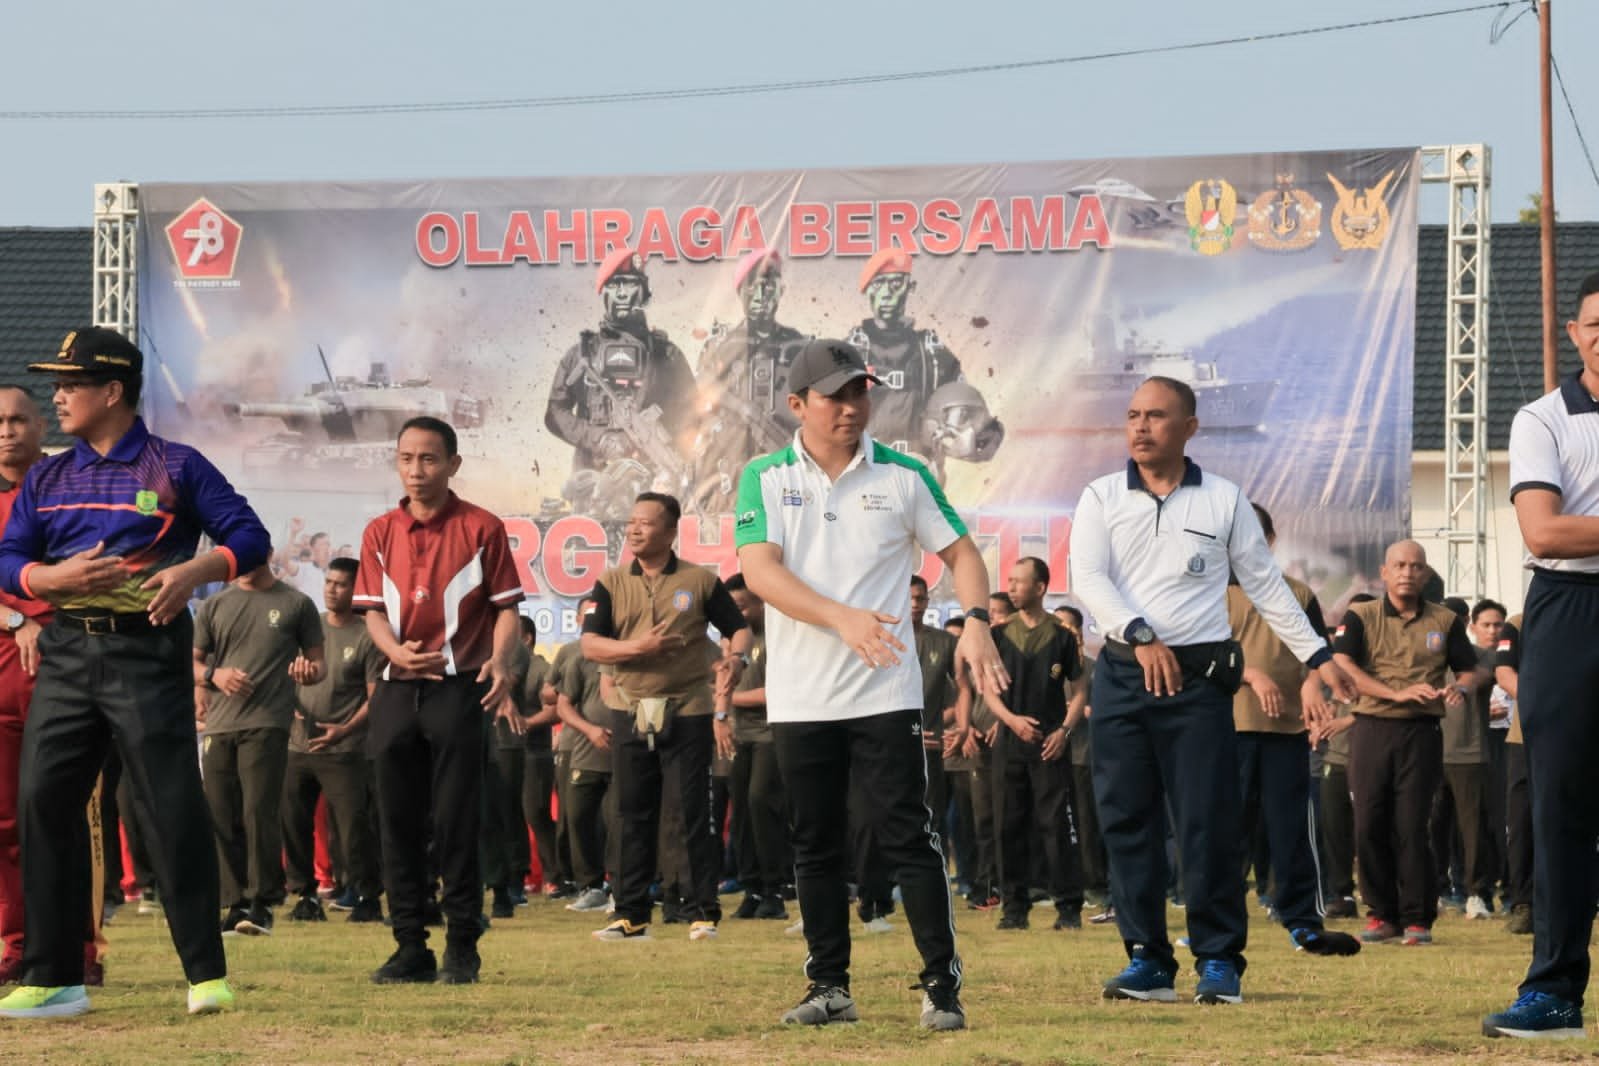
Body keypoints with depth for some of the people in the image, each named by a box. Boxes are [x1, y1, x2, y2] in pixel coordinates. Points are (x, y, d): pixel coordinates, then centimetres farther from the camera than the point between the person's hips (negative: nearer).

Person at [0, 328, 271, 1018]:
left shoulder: (177, 467, 2)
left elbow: (250, 537, 0)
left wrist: (198, 569, -19)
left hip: (147, 651, -5)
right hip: (66, 651, 5)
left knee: (173, 809, -9)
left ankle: (208, 975, -4)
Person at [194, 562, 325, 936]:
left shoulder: (296, 604, 10)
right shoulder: (215, 607, 17)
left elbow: (319, 662, 13)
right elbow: (193, 663, 19)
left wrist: (309, 673, -12)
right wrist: (214, 674, -4)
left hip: (267, 724, -4)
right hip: (219, 725, 4)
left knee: (259, 813, -14)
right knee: (222, 818, 2)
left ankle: (262, 904, -10)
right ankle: (236, 905, 8)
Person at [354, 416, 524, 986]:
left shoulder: (481, 528, 1)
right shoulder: (380, 532, 11)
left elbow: (505, 606, 0)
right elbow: (372, 608, 10)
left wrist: (500, 661, -18)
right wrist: (397, 650, -11)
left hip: (458, 688, -4)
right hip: (397, 688, 4)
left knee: (456, 821, -4)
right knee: (398, 821, 5)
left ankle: (462, 947, 3)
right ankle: (410, 948, 11)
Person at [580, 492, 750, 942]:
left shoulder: (700, 581, 3)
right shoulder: (612, 584, 7)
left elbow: (739, 628, 7)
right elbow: (590, 644, -1)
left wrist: (735, 657, -16)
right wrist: (639, 648, -17)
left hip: (687, 713, -2)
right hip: (631, 713, 2)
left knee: (693, 814, -4)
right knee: (634, 816, 6)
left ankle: (702, 911, 1)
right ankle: (631, 914, 12)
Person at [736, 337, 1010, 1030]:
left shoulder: (902, 475, 4)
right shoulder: (766, 478, 2)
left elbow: (960, 552, 8)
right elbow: (760, 571, -11)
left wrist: (976, 621, -13)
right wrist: (842, 618, -25)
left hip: (884, 693, -2)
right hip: (801, 699, 2)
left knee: (908, 837, -7)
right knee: (816, 847, 8)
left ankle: (942, 984, -5)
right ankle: (830, 988, 16)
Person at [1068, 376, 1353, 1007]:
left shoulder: (1224, 500, 7)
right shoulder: (1101, 498, 6)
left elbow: (1266, 585, 11)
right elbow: (1086, 579, -7)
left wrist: (1317, 657, 7)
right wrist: (1141, 635, -22)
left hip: (1198, 677, -1)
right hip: (1122, 675, 1)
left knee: (1209, 824, -5)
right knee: (1126, 822, 1)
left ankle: (1219, 961, 1)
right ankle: (1147, 960, 7)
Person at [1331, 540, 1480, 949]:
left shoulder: (1446, 621, 11)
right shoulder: (1360, 617, 6)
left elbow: (1469, 670, 15)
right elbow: (1342, 667, -8)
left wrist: (1459, 689, -11)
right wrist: (1398, 693, -18)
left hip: (1422, 732, 0)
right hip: (1372, 728, 0)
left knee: (1412, 826, -6)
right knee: (1369, 825, -3)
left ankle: (1417, 918, -1)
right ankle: (1381, 913, 7)